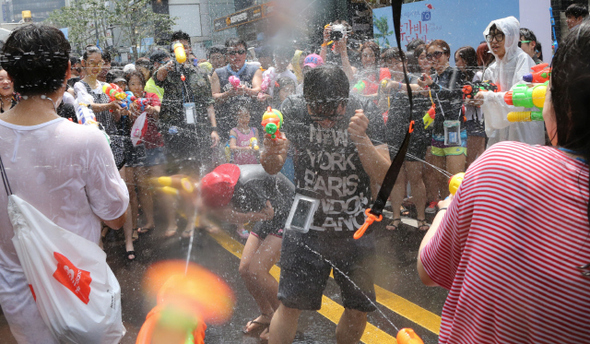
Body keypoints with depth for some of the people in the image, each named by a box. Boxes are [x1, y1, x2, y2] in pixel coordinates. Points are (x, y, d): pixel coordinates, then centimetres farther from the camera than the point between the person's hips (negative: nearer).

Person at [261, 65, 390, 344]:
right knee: (291, 305, -3)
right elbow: (272, 168, -11)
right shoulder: (294, 108, -11)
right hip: (306, 224, -1)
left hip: (356, 228, 1)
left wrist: (362, 139, -31)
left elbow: (384, 176, -14)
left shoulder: (366, 112, -12)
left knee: (359, 309, 11)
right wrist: (271, 152, -35)